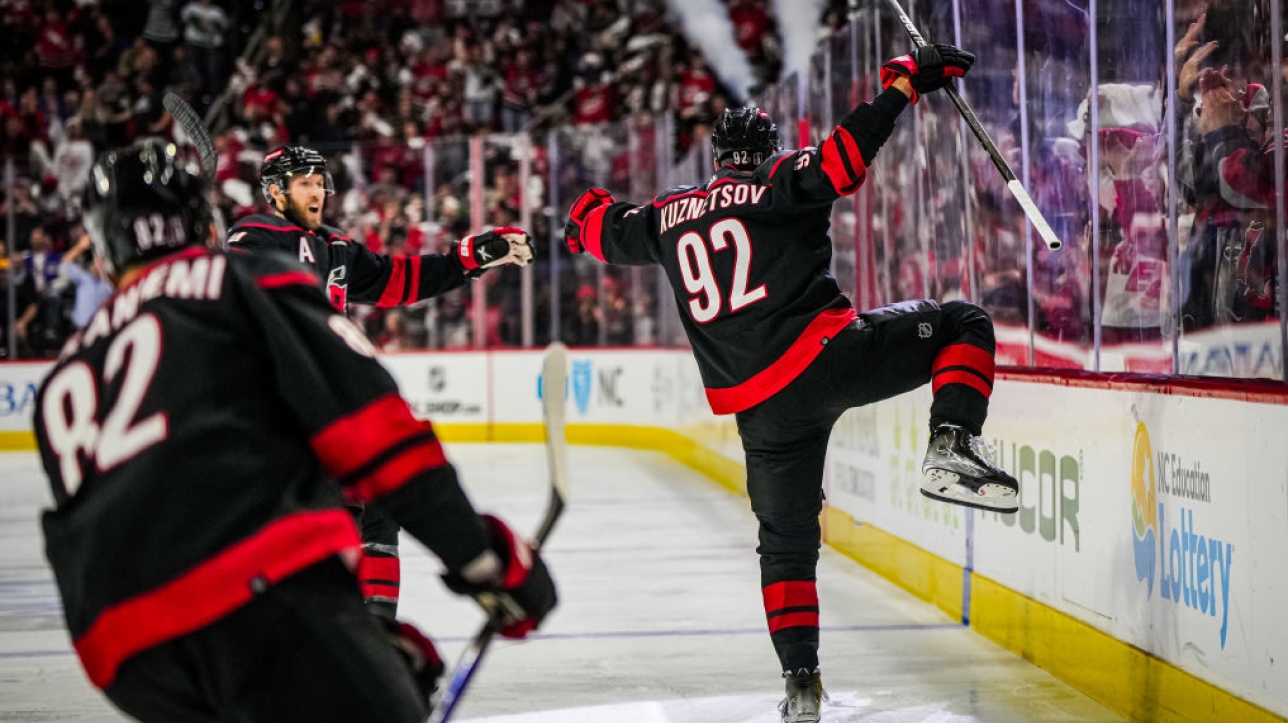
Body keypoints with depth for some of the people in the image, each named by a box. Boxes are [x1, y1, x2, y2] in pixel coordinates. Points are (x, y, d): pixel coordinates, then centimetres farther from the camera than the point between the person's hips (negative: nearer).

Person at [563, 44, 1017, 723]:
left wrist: (586, 215, 59)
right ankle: (951, 447, -15)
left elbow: (611, 229, 36)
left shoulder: (669, 214, 19)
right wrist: (904, 83, -7)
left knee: (786, 539, 19)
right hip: (826, 353, -5)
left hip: (761, 408, 5)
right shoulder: (781, 184, 6)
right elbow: (844, 154, -12)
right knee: (963, 325, 9)